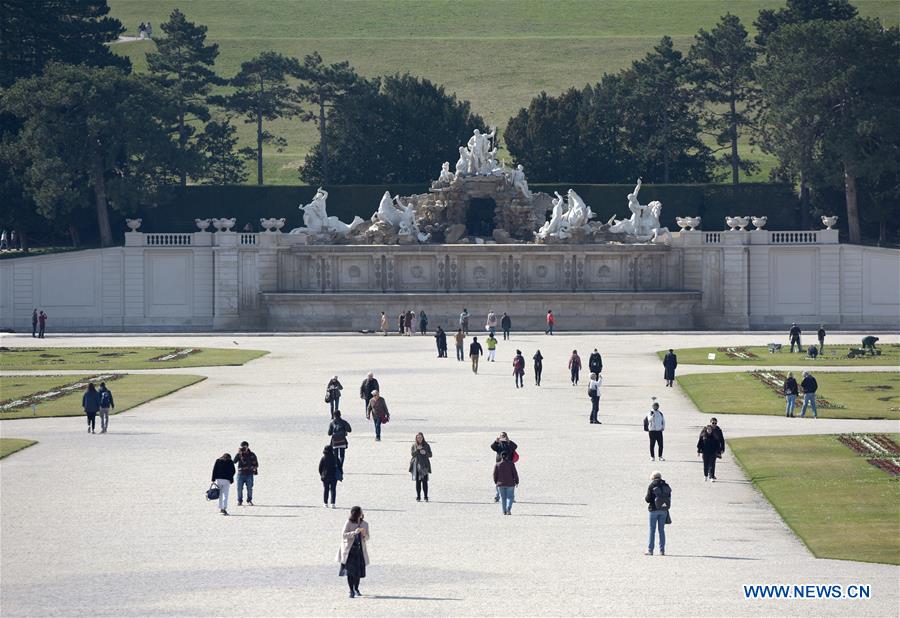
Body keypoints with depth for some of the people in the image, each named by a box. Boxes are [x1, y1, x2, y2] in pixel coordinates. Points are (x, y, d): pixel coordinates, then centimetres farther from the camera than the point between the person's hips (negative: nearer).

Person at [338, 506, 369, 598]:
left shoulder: (365, 524, 8)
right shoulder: (348, 523, -4)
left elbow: (367, 539, 13)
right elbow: (343, 535, -10)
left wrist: (364, 535, -10)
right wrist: (354, 533, -22)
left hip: (360, 550, 4)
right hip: (350, 549, -4)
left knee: (358, 571, 4)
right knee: (350, 571, -7)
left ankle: (356, 589, 22)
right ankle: (351, 591, -2)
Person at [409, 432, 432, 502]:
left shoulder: (426, 445, 6)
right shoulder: (414, 446, 6)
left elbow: (430, 455, 5)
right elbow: (412, 454, -4)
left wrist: (425, 453, -14)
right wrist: (417, 450, -18)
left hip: (424, 465, -1)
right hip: (417, 466, 1)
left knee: (424, 481, -6)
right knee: (418, 481, 0)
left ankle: (426, 497, -3)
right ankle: (418, 497, 5)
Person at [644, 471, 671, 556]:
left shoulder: (652, 486, -8)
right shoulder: (666, 486, 3)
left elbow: (648, 499, -9)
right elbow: (669, 498, 6)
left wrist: (645, 498, 12)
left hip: (654, 510, -4)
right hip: (664, 510, 4)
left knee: (652, 530, 3)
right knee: (661, 530, 9)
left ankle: (650, 549, 1)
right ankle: (662, 550, 8)